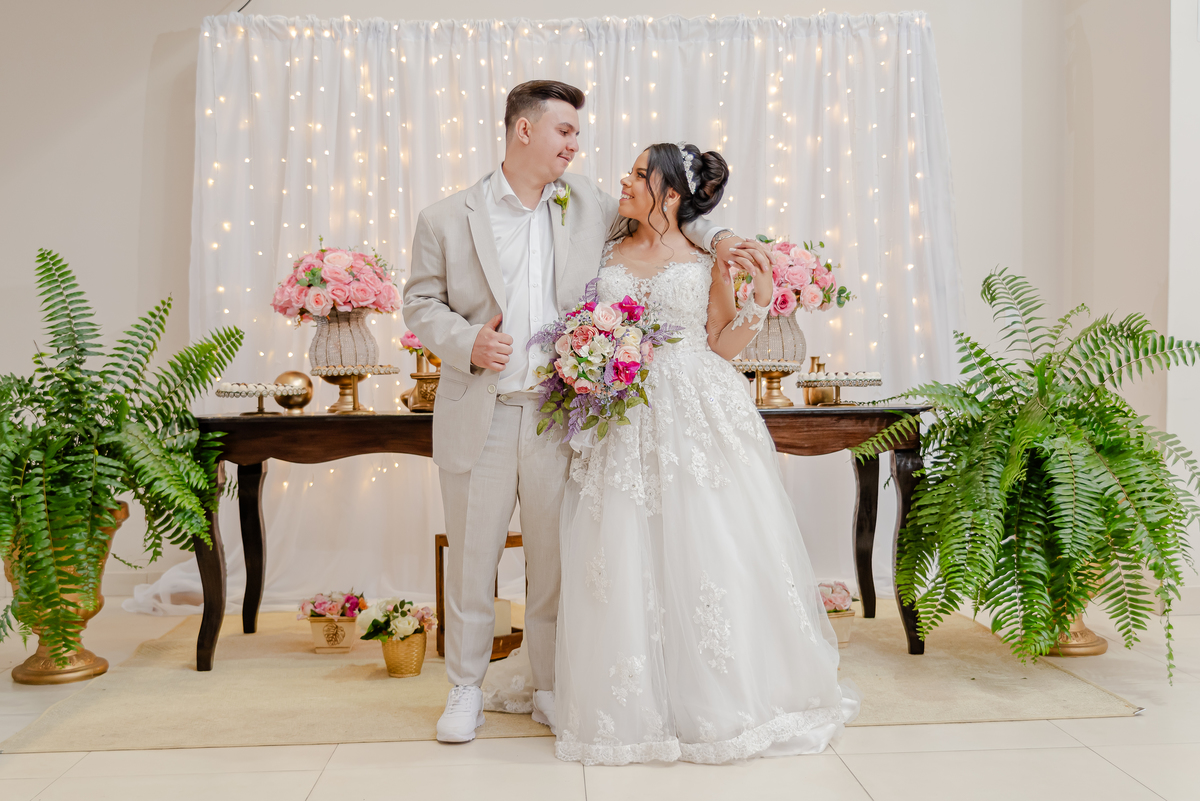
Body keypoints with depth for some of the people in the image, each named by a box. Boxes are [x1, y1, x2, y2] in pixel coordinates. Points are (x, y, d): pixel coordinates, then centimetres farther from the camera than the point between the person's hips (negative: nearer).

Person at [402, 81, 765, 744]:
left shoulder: (586, 206, 7)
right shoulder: (446, 219, 1)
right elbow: (420, 303, 6)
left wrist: (715, 237, 6)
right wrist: (466, 341, -12)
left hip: (558, 415, 2)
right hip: (478, 418, -1)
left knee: (554, 560, 10)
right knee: (471, 559, 9)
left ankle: (551, 688, 29)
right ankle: (466, 689, 28)